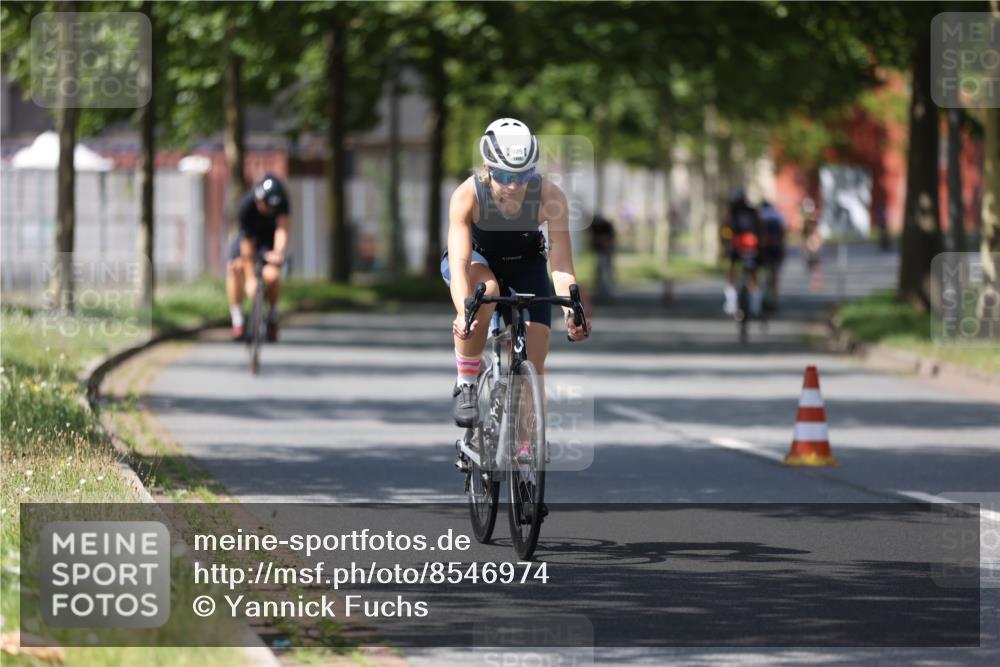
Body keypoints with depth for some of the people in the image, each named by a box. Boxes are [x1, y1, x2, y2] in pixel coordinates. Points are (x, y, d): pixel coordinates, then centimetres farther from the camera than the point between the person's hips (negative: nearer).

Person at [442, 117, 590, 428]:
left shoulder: (549, 196, -30)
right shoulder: (467, 196, -33)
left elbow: (561, 265, -33)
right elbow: (459, 263, -41)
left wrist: (572, 311, -51)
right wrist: (463, 313, -58)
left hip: (525, 265, 2)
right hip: (477, 259, -2)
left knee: (533, 369, -10)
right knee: (485, 288, -39)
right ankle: (465, 385, -22)